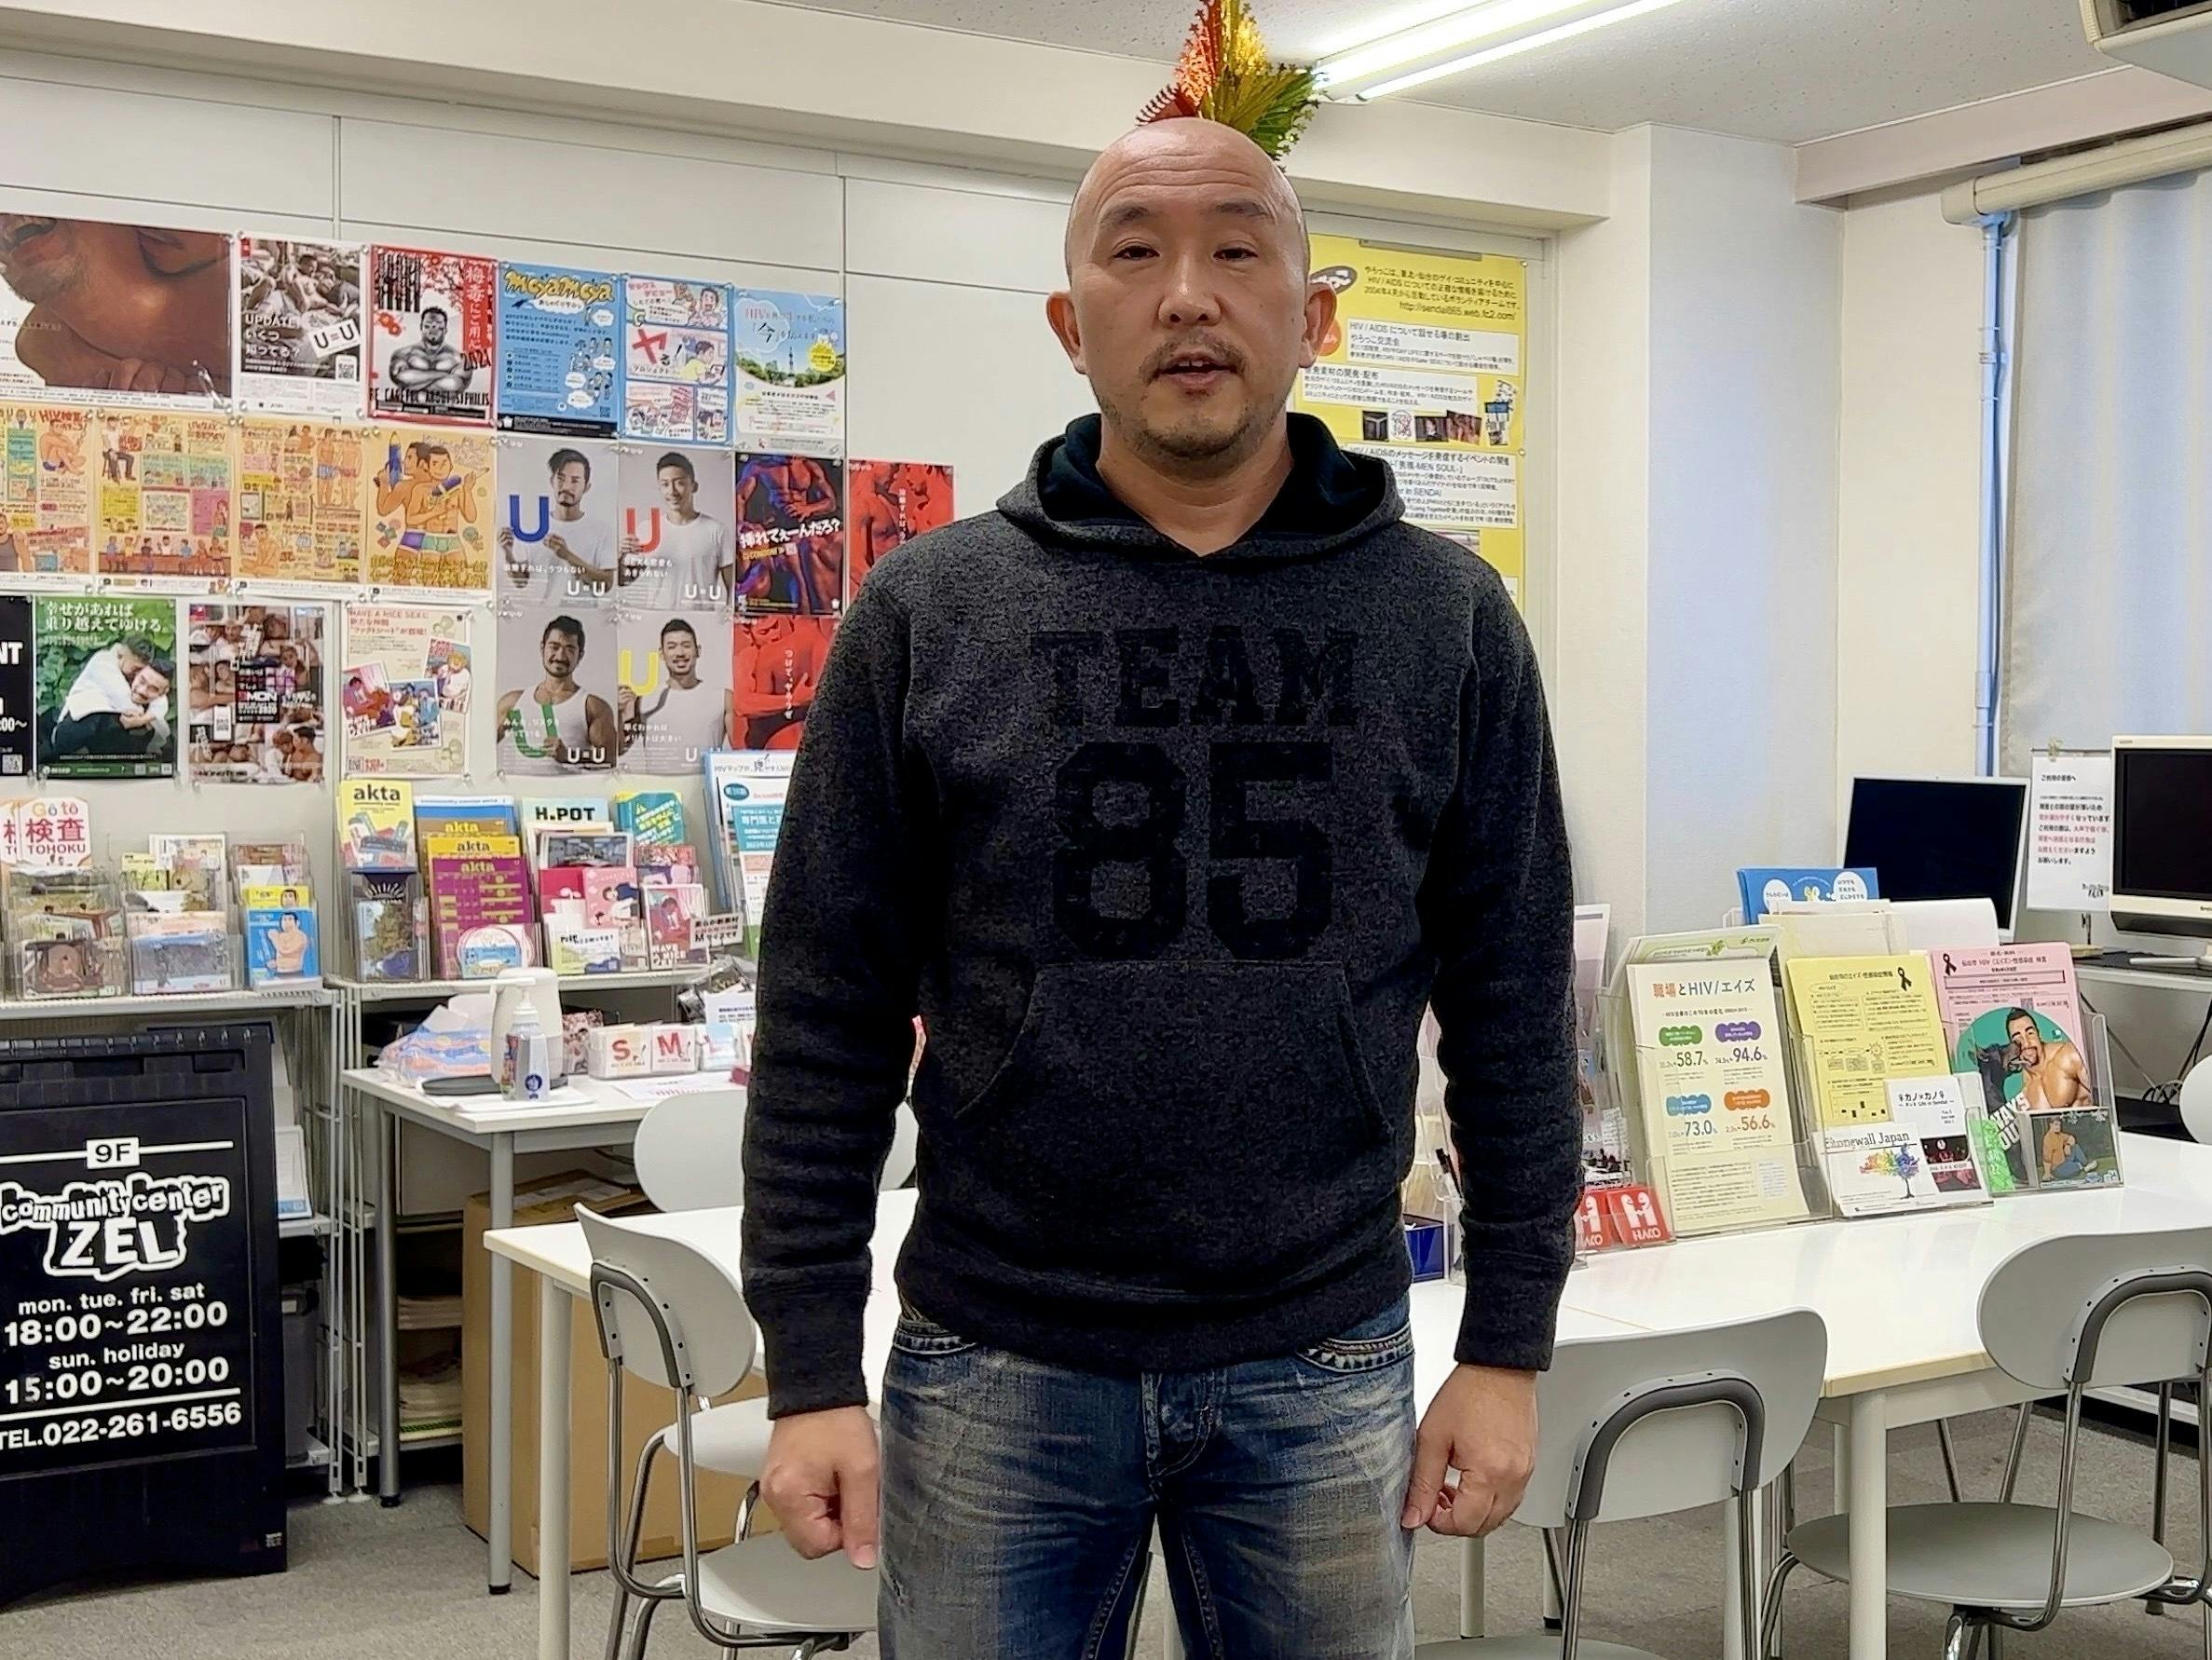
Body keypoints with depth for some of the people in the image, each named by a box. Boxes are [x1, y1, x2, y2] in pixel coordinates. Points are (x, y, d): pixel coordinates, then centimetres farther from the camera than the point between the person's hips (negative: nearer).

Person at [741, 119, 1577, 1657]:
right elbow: (829, 1017, 0)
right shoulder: (927, 616, -1)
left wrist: (1510, 1348, 2)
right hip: (994, 1371, 0)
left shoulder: (1447, 620, 1)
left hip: (1322, 1369, 1)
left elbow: (1512, 1005, 4)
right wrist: (812, 1370, -3)